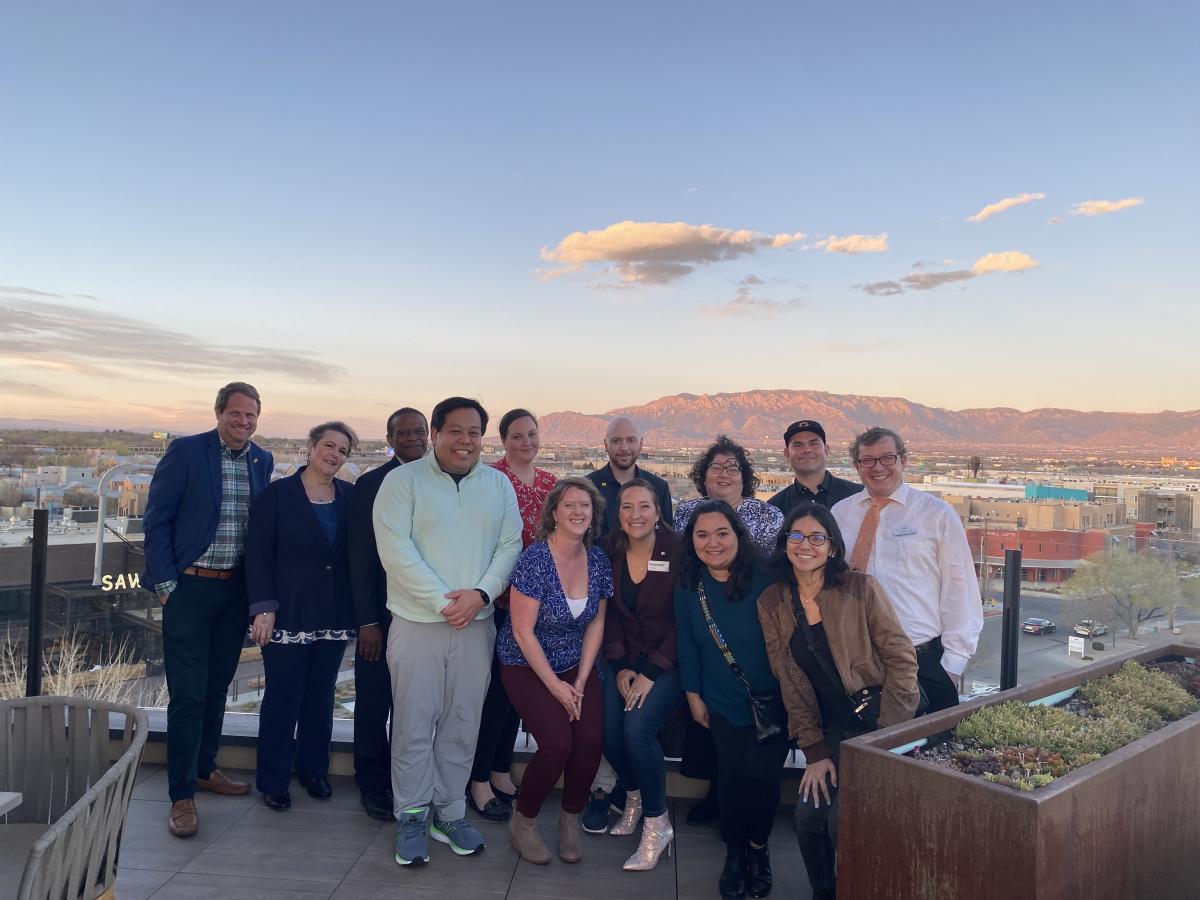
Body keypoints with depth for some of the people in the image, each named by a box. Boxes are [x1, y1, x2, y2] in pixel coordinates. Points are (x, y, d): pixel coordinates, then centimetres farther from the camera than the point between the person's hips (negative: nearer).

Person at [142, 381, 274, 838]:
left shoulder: (262, 461, 6)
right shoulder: (185, 452, -8)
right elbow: (156, 518, -7)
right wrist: (165, 582, -11)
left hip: (236, 590, 5)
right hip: (190, 587, -5)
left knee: (217, 687, 16)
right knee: (188, 694, -2)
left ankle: (204, 769, 32)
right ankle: (182, 795, 8)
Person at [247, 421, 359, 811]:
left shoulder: (350, 497, 4)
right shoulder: (277, 494, -4)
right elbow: (258, 553, -6)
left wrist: (359, 609, -1)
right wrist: (263, 607, -12)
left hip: (334, 616, 3)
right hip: (288, 614, -3)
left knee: (321, 696, 13)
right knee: (282, 697, 5)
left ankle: (314, 770, 29)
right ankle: (273, 780, 20)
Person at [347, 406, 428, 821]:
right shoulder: (370, 485, -4)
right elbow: (361, 557, -6)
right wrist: (367, 621, -10)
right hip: (383, 614, -2)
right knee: (374, 703, 10)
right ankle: (373, 783, 27)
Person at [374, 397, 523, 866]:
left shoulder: (498, 485, 7)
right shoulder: (402, 480, -4)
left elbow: (510, 545, 4)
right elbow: (396, 550, -11)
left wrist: (481, 593, -12)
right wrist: (443, 601, -15)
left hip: (477, 624, 3)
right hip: (417, 622, -3)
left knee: (462, 724, 10)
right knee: (414, 724, 3)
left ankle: (450, 812, 25)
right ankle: (412, 816, 20)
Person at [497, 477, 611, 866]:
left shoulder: (598, 561, -3)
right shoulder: (535, 559, -19)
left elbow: (596, 623, 4)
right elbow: (523, 631, -17)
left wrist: (581, 681, -4)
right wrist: (555, 685, -14)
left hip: (577, 666, 5)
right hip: (528, 666, -4)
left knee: (591, 739, -15)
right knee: (557, 743, -20)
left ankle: (570, 819, 13)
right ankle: (523, 821, 8)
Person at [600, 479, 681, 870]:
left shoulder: (677, 552, -13)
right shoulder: (610, 552, 0)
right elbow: (609, 614, 6)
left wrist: (651, 672, -15)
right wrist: (620, 666, -5)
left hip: (668, 662, -4)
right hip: (624, 659, 4)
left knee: (638, 727, -24)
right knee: (609, 732, -15)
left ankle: (657, 823, -2)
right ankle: (633, 797, 19)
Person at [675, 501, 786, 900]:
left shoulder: (765, 581, -18)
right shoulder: (688, 587, -5)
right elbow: (687, 644, 4)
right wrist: (694, 696, 5)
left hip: (772, 700, -2)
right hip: (724, 702, 3)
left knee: (761, 773, -5)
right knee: (731, 773, 2)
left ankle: (758, 846, 26)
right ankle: (734, 852, 29)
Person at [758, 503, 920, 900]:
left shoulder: (861, 588, -9)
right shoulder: (771, 603, 1)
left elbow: (901, 659, -9)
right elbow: (789, 681, 2)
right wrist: (814, 751, -3)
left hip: (877, 722, -3)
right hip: (833, 730, 3)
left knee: (843, 821, -13)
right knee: (808, 816, -8)